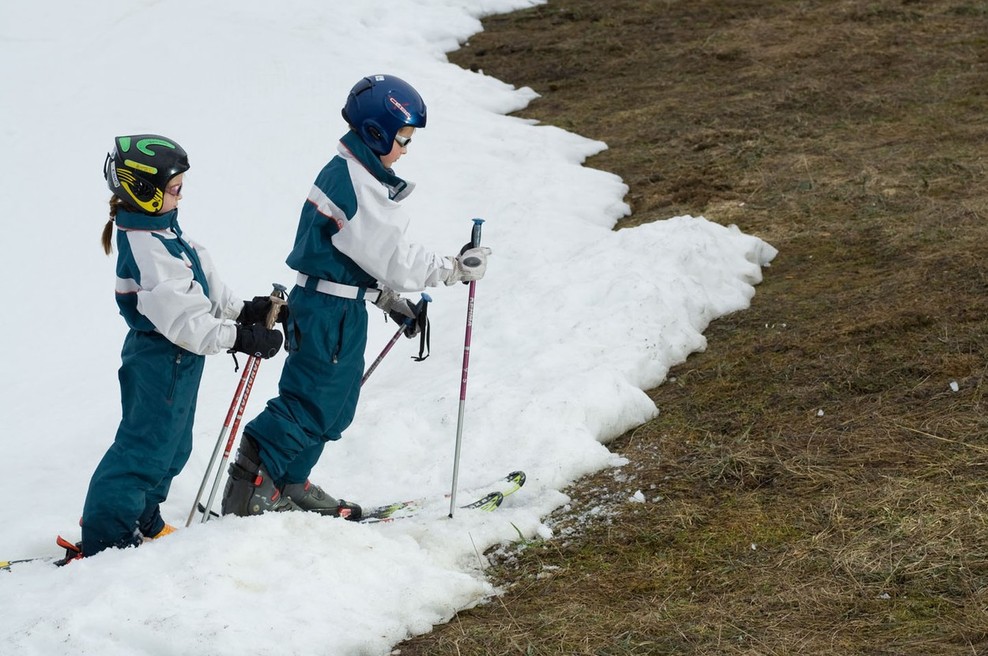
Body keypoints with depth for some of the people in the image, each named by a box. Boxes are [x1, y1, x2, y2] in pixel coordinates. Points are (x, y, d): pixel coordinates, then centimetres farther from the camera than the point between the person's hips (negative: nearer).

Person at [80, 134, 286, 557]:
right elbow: (181, 318, -29)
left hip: (177, 360, 10)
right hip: (161, 363, -10)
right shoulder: (146, 249, -26)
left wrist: (243, 310, 5)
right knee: (146, 449, -2)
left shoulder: (162, 231, 7)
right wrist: (241, 338, -26)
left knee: (171, 447, 21)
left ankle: (143, 522, 35)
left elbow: (204, 285, 15)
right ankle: (105, 537, 6)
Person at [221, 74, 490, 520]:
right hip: (331, 311, -10)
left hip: (340, 306, 10)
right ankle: (251, 485, -3)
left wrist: (391, 300, 19)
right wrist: (454, 269, -10)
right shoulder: (358, 188, -21)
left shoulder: (346, 172, 11)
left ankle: (290, 485, 24)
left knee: (337, 402, 17)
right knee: (313, 403, -5)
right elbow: (392, 257, -18)